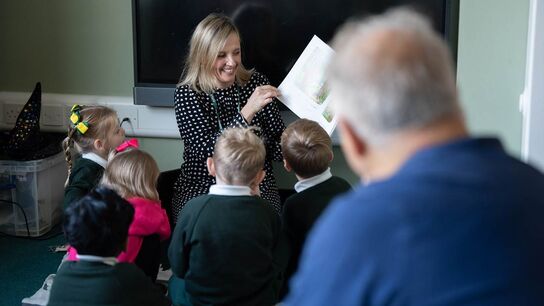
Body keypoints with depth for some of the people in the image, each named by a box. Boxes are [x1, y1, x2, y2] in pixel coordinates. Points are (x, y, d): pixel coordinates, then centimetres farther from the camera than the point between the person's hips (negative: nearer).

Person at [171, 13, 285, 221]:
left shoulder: (256, 83, 4)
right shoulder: (187, 94, -5)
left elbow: (277, 148, 4)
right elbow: (207, 151, -18)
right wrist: (248, 111, -25)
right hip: (200, 191, -2)